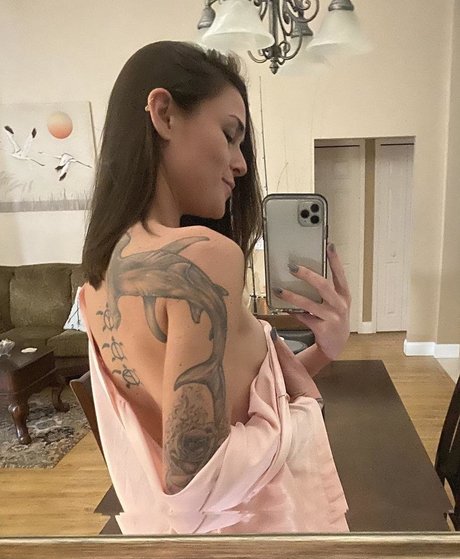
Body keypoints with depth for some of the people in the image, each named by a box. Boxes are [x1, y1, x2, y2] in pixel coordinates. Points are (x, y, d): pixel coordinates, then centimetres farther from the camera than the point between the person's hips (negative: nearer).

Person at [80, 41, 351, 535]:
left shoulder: (102, 271, -2)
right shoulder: (203, 255, -29)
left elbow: (231, 393, 1)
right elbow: (195, 480, -29)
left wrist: (320, 351, -6)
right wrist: (306, 407, -16)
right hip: (246, 523, -7)